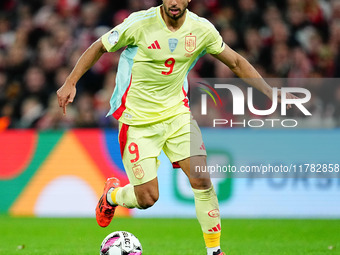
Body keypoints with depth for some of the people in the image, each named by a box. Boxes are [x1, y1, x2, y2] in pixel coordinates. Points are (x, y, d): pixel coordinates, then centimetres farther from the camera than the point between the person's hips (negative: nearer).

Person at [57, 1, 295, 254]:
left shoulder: (201, 29, -6)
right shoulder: (140, 24, -17)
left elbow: (236, 62, 6)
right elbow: (99, 47, -3)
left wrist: (270, 92, -2)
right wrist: (70, 83, -6)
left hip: (177, 114, 3)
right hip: (138, 121, -3)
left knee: (201, 180, -12)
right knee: (147, 198, -3)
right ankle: (111, 196, 33)